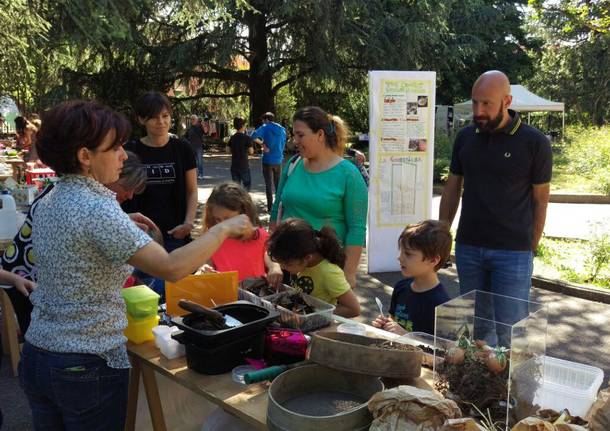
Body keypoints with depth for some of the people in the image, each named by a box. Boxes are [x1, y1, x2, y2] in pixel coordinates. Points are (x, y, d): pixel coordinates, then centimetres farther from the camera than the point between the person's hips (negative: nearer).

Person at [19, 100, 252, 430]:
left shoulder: (48, 204, 4)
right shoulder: (96, 209, -23)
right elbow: (171, 268, -28)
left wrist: (123, 225, 16)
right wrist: (224, 229, -17)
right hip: (87, 366, -8)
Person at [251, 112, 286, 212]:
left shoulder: (265, 127, -7)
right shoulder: (282, 129, 7)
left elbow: (254, 136, -23)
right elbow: (283, 143, 13)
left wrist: (263, 144, -12)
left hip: (267, 160, -4)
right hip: (278, 160, 4)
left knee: (269, 184, 3)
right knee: (278, 183, 15)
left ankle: (270, 207, 3)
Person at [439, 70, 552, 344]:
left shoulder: (534, 142, -6)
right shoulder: (465, 137, 5)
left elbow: (540, 201, -1)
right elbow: (452, 189, 11)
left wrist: (530, 249, -2)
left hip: (513, 252, -3)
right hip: (467, 248, 4)